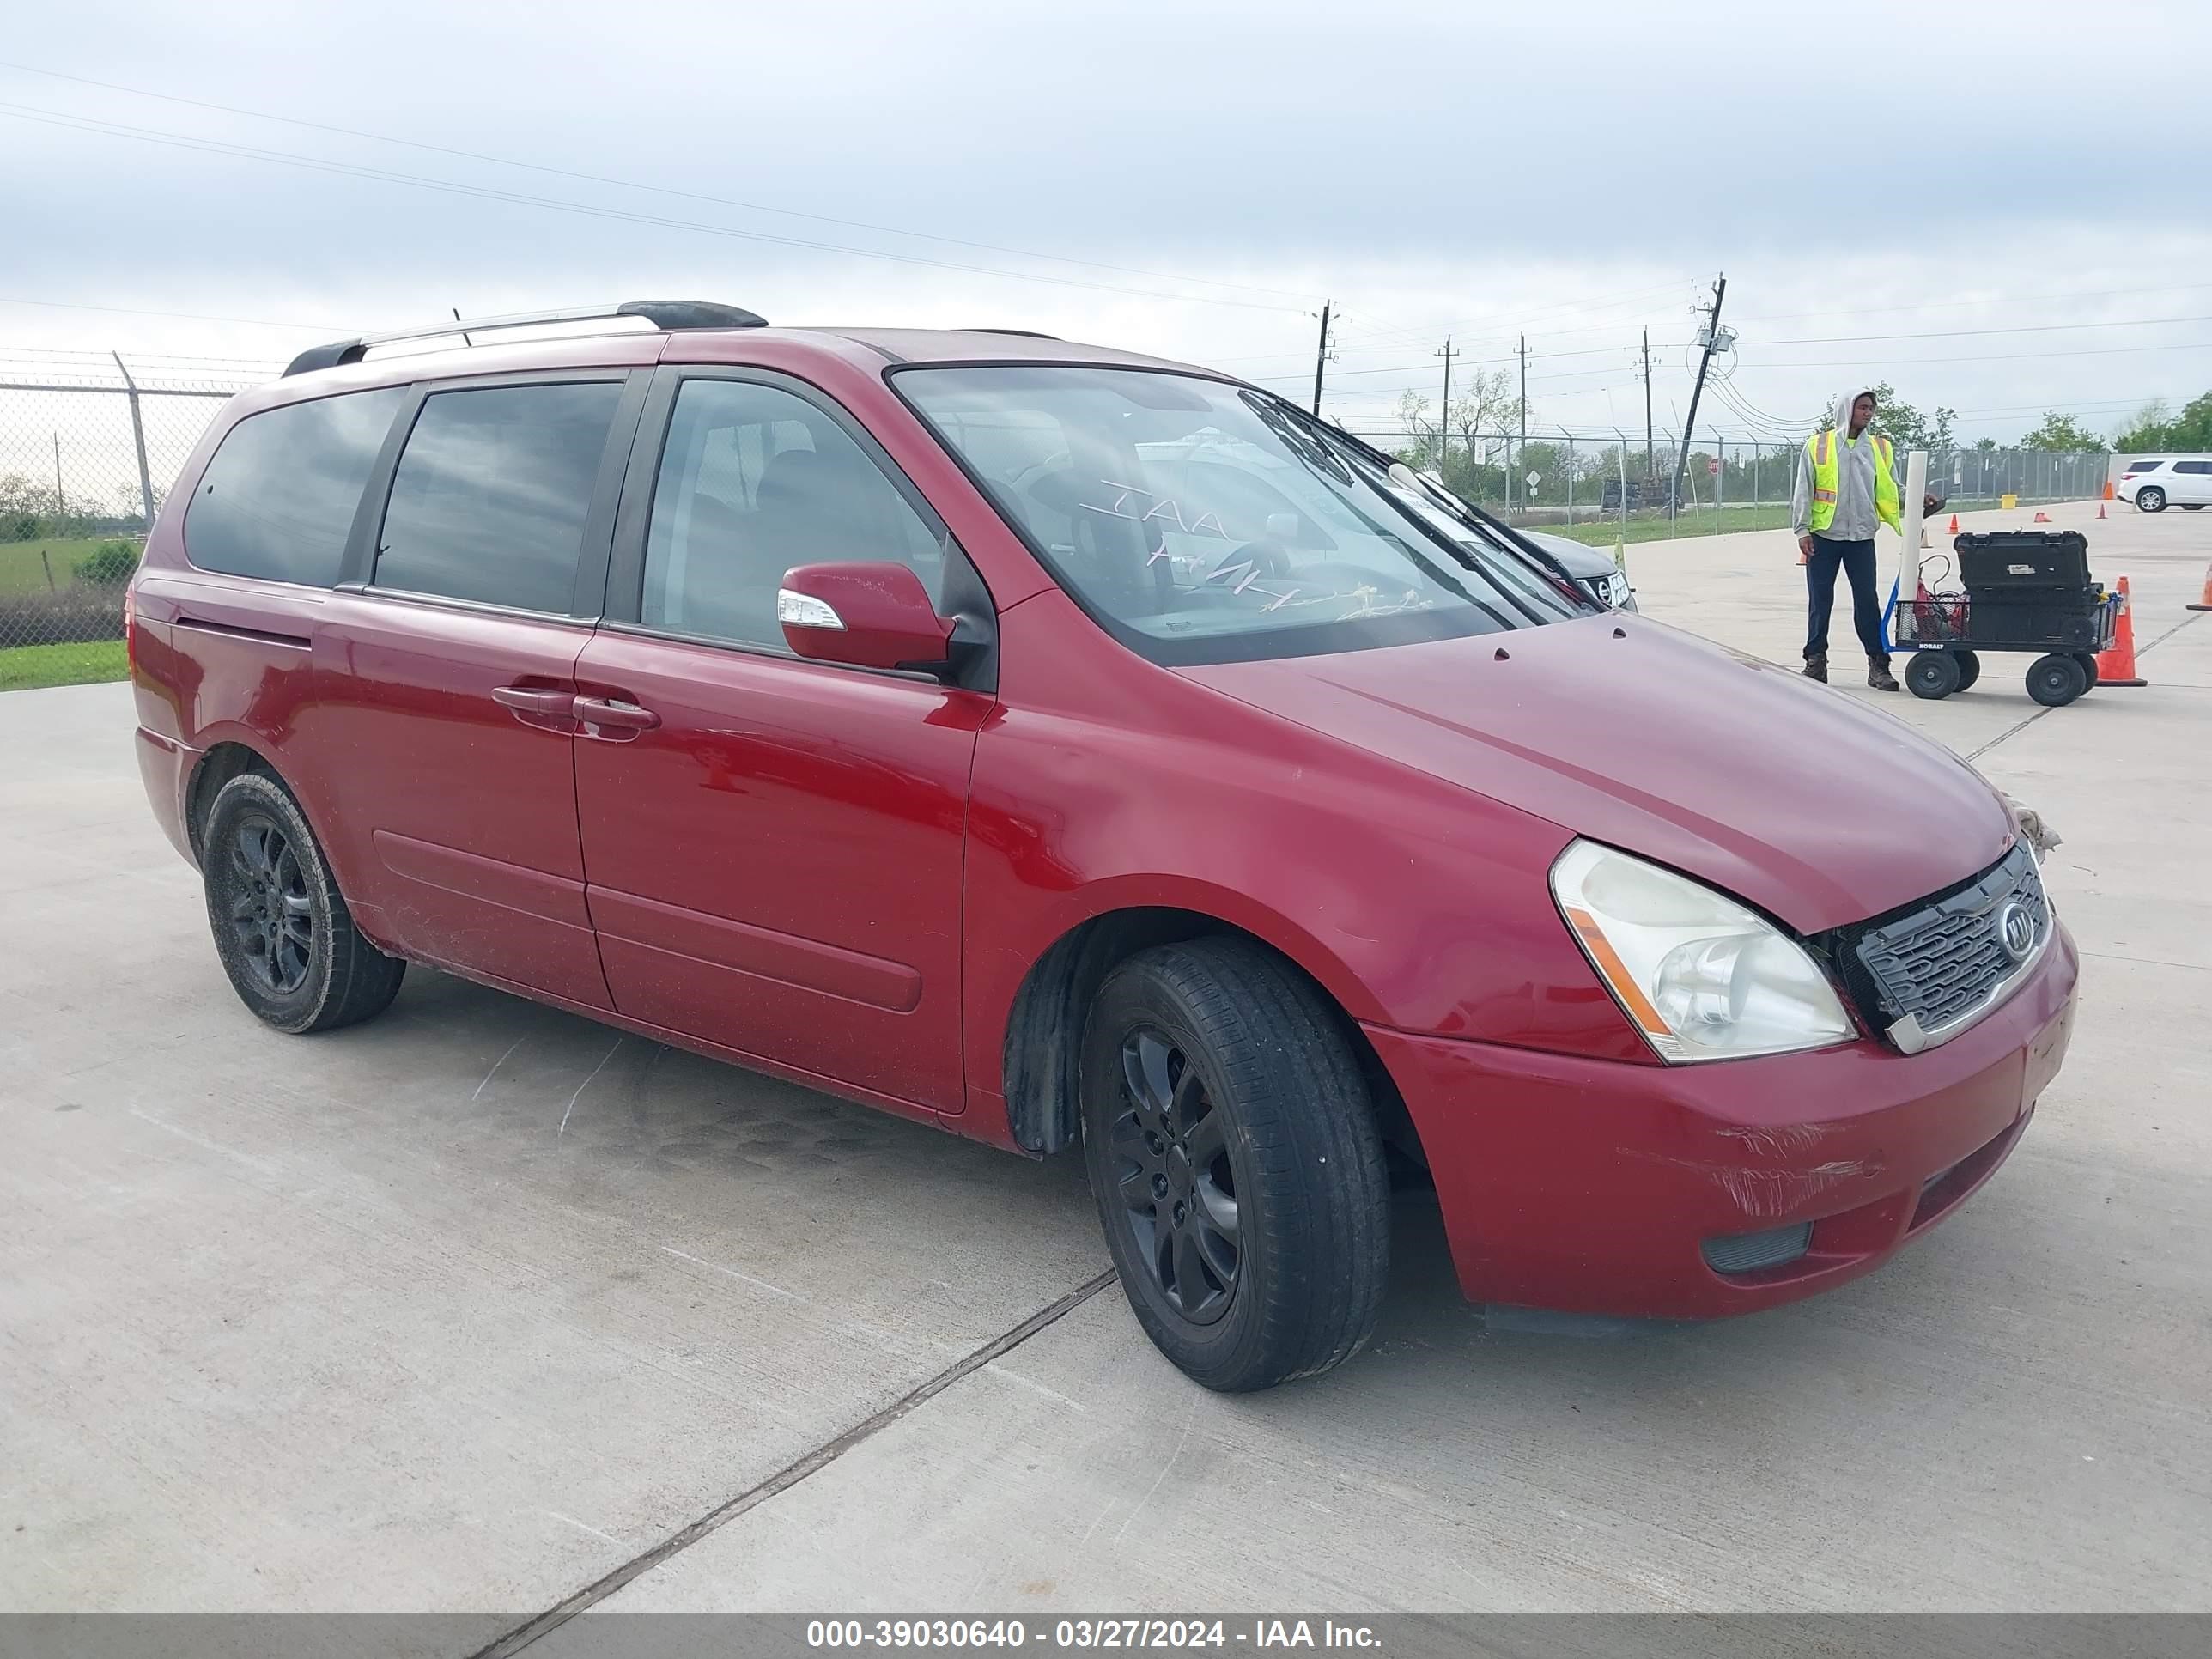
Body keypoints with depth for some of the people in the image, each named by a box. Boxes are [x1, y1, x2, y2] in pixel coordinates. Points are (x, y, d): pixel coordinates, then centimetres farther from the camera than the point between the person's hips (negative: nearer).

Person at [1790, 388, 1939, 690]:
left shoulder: (1880, 448, 9)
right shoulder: (1818, 445, 2)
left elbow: (1890, 490, 13)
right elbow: (1803, 492, 1)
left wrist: (1917, 500, -5)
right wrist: (1803, 530, -6)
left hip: (1861, 537, 2)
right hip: (1823, 536, -1)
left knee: (1867, 601, 1)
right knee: (1820, 601, 4)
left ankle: (1878, 664, 4)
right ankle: (1816, 661, 14)